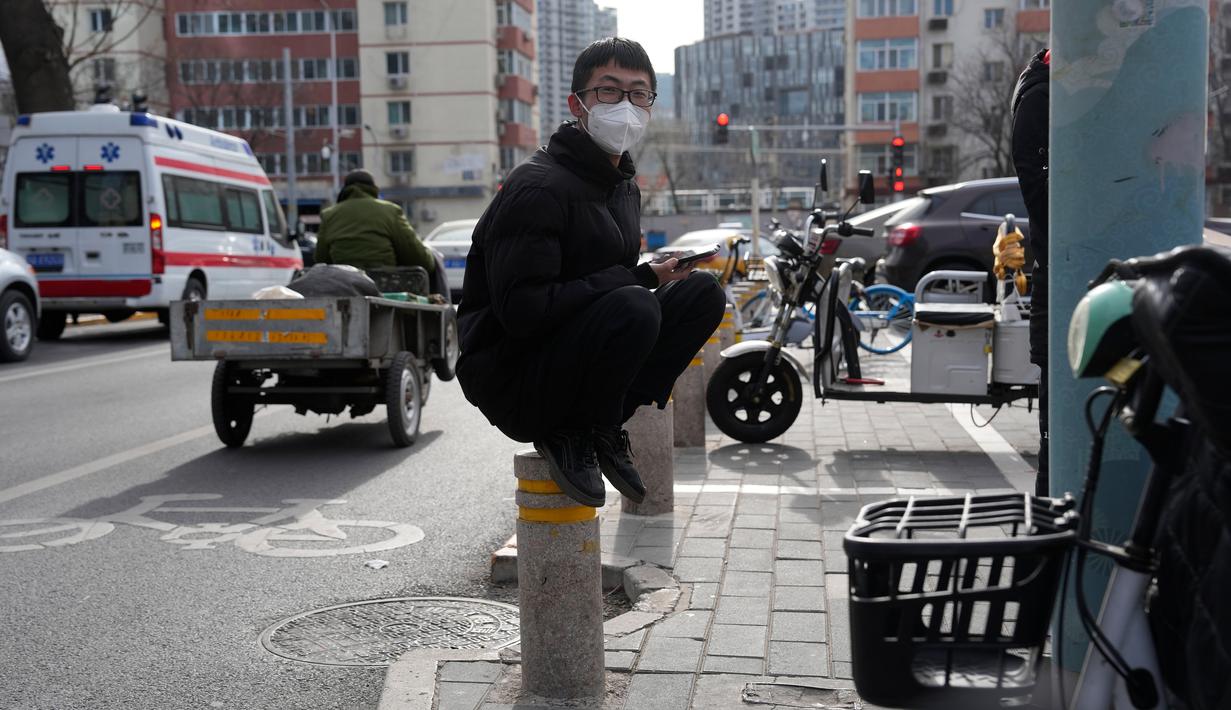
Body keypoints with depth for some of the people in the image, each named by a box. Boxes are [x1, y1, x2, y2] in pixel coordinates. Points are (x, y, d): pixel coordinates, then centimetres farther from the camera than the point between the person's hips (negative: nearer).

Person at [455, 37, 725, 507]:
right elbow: (521, 309, -27)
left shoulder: (623, 186, 12)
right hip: (512, 381, -9)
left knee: (702, 292, -1)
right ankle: (571, 436, -9)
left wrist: (650, 275, -4)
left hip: (571, 354, 9)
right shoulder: (539, 187, -18)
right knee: (633, 308, -33)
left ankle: (606, 424, 0)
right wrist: (632, 281, -22)